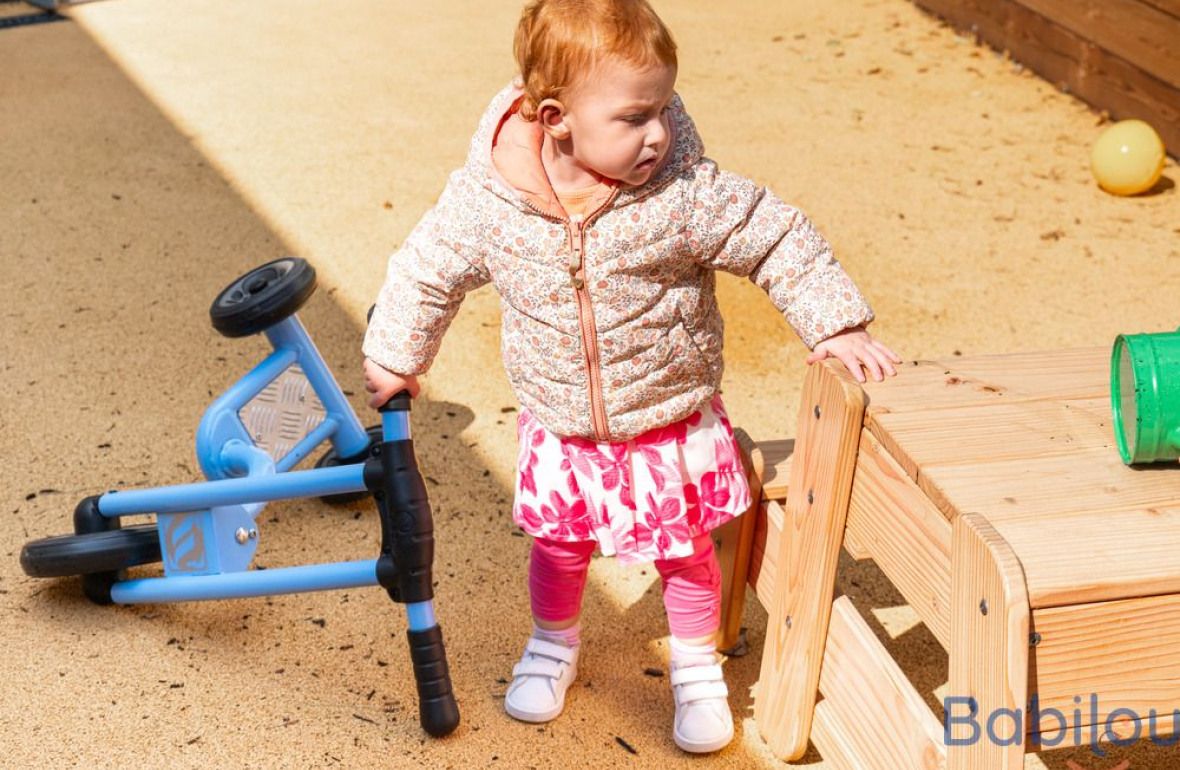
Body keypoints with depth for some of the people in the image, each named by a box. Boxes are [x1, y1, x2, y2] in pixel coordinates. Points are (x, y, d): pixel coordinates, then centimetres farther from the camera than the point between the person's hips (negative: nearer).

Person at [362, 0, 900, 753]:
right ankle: (555, 643, 48)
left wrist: (838, 324, -15)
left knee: (687, 551, 13)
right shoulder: (487, 198, -20)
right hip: (563, 431, 1)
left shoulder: (687, 192, -24)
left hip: (673, 424, -1)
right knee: (559, 547, 18)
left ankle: (698, 668, 39)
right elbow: (429, 270, -3)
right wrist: (394, 357, 8)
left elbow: (778, 239, -13)